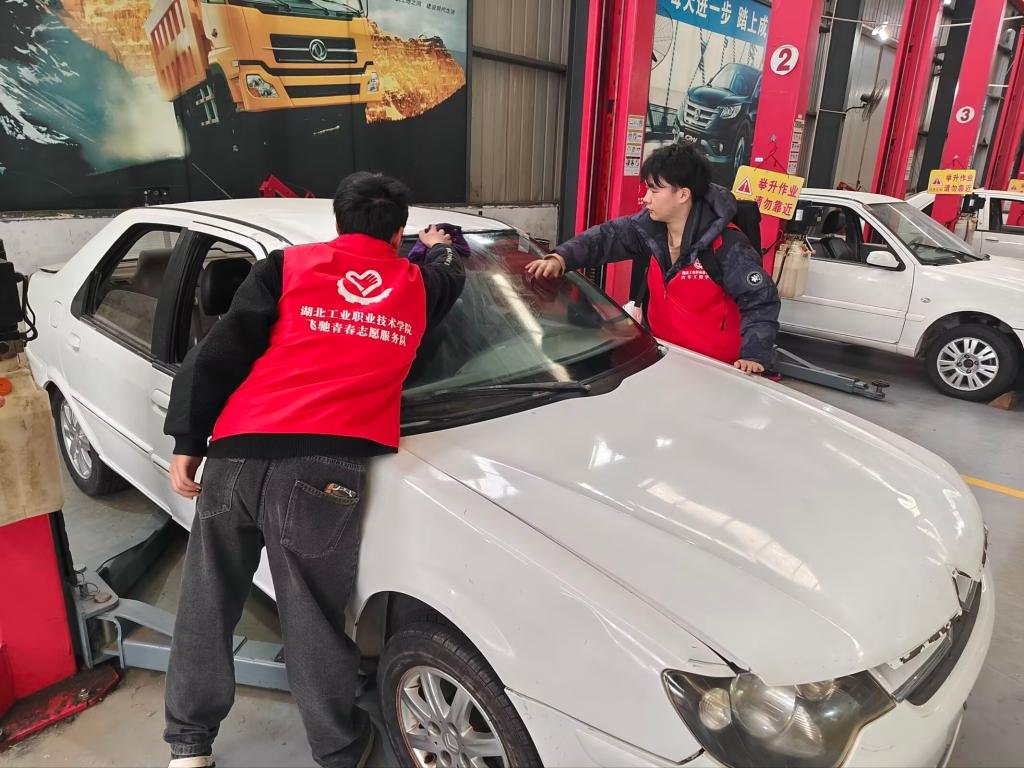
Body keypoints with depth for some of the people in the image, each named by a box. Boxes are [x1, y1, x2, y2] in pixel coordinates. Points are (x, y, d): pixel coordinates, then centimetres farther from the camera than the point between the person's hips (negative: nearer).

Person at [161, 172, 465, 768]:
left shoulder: (287, 266, 14)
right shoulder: (418, 284, 17)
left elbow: (217, 355, 7)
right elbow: (452, 276, 42)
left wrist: (187, 441, 11)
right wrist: (440, 246, 62)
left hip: (235, 456, 2)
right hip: (322, 469, -1)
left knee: (207, 606, 18)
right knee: (314, 620, 10)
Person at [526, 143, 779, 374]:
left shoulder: (726, 246, -21)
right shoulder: (648, 226, -4)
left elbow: (761, 301, -18)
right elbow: (605, 236, 0)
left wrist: (754, 356, -31)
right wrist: (561, 258, -18)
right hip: (662, 354, 6)